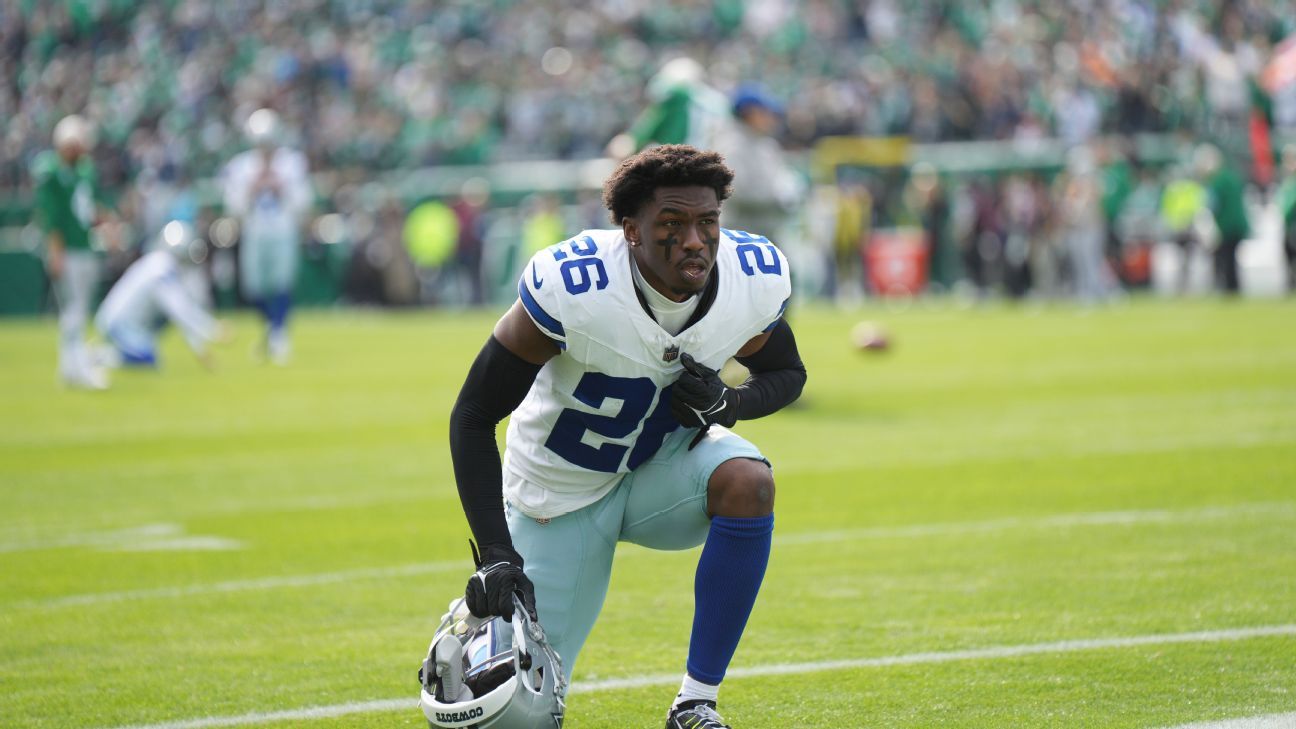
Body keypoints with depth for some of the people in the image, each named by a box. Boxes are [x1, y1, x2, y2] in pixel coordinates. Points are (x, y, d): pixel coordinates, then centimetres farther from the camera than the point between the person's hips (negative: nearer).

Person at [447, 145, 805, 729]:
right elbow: (473, 417, -23)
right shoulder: (572, 287, -32)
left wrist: (726, 402, -21)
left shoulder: (753, 282, -19)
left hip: (666, 469, 3)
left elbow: (787, 373, 4)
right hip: (562, 497, -3)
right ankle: (470, 625, 39)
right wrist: (494, 555, -31)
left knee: (748, 481, -32)